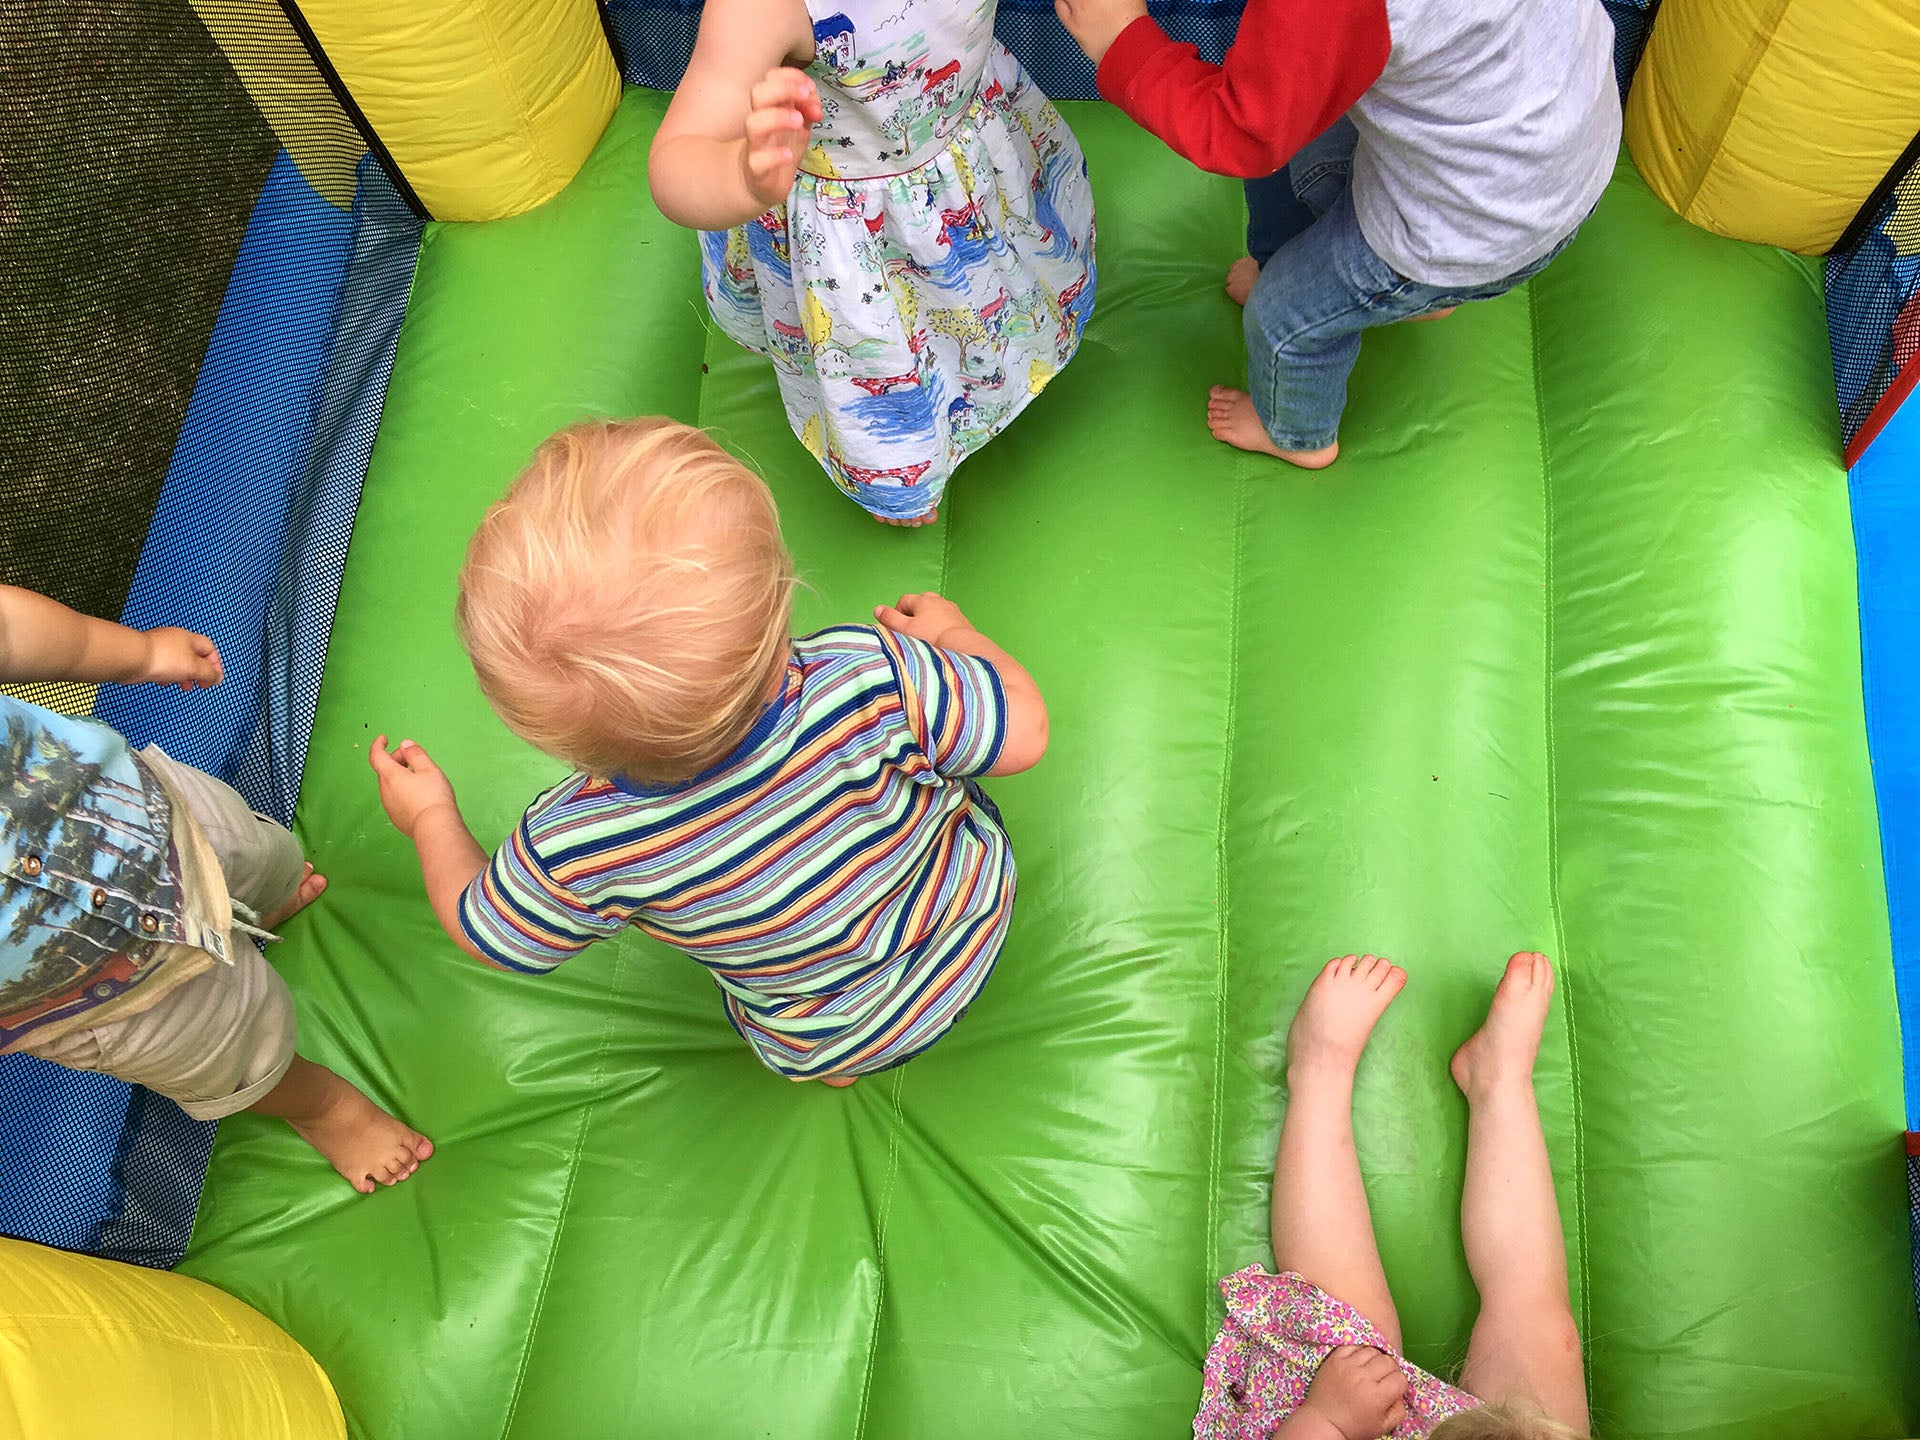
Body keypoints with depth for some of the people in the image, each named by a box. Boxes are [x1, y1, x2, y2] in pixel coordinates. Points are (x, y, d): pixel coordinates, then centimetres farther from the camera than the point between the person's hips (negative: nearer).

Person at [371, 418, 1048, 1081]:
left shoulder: (573, 846, -35)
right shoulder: (870, 679, -42)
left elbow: (487, 934, -12)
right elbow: (1022, 729, -24)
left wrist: (429, 818, 8)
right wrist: (952, 634, -3)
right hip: (977, 918, 1)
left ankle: (837, 1070, 55)